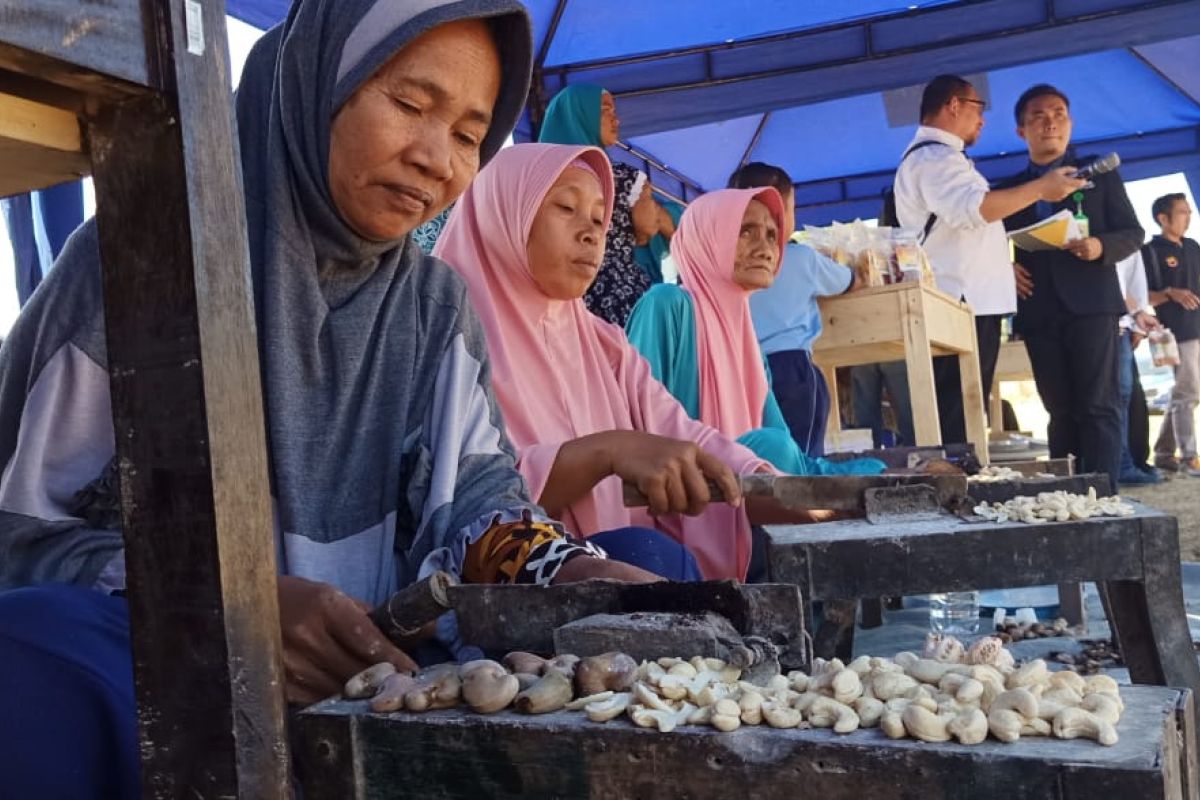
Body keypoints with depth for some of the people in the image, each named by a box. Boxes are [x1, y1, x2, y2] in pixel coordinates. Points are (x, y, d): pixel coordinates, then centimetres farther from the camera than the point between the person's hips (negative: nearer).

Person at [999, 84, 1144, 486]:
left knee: (1098, 406, -8)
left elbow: (1132, 232, 5)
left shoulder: (1099, 173, 9)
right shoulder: (1010, 189, 16)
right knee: (1061, 411, 4)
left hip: (1091, 303, -3)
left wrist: (1101, 247, -15)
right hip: (1040, 310, 3)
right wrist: (1005, 267, -5)